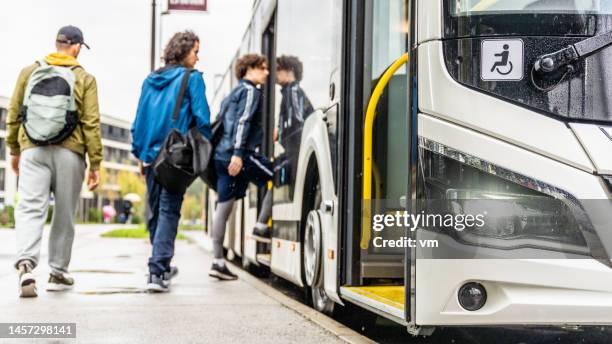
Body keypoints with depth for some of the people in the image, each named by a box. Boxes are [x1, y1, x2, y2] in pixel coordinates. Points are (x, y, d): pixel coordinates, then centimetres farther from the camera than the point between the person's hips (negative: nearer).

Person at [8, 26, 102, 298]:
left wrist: (14, 150, 22)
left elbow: (13, 114, 11)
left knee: (30, 209, -5)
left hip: (32, 151, 1)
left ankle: (26, 265, -27)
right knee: (64, 216, 11)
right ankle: (58, 273, 20)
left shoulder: (29, 72, 8)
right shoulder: (84, 79, 0)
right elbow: (91, 124, -4)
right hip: (69, 153, -1)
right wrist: (95, 164, 0)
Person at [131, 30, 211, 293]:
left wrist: (140, 153, 18)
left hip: (151, 155, 6)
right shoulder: (191, 78, -2)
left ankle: (161, 266, 30)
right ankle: (157, 271, -16)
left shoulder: (150, 80, 15)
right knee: (168, 212, -6)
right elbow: (202, 118, -9)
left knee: (155, 212, 16)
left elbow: (138, 120, 15)